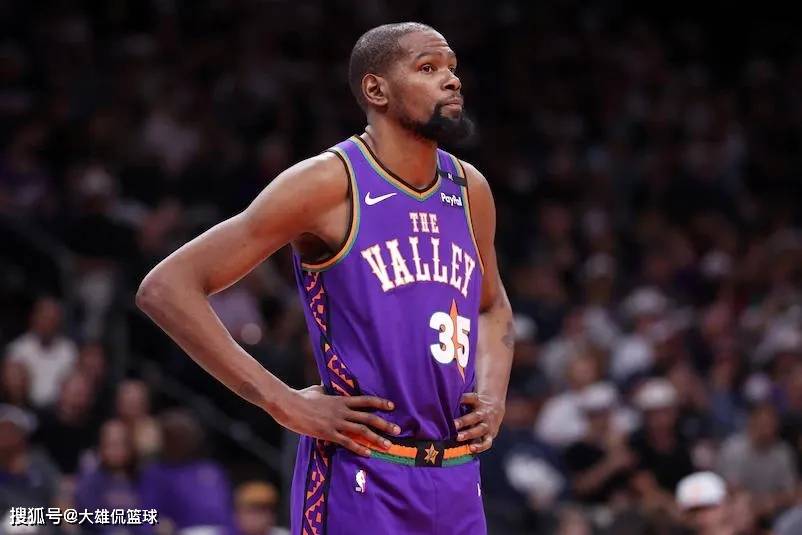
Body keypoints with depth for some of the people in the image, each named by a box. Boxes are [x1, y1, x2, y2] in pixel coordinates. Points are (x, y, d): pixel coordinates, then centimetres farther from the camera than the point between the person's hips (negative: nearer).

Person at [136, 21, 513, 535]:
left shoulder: (470, 190, 9)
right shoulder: (329, 184, -10)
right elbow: (167, 288, -13)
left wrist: (494, 396, 9)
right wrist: (286, 404, -15)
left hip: (458, 481, 6)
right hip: (362, 476, -6)